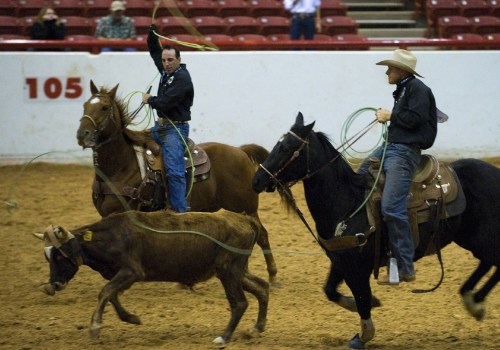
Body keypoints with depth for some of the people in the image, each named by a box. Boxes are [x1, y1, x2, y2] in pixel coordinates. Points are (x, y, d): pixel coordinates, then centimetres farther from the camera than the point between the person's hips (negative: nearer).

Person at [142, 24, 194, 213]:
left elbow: (166, 102, -23)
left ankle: (180, 210, -20)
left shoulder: (182, 78, -17)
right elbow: (154, 51, 23)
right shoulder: (166, 71, 10)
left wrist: (149, 100, -5)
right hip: (160, 126, 10)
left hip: (175, 128, -10)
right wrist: (152, 32, 9)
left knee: (174, 170, -17)